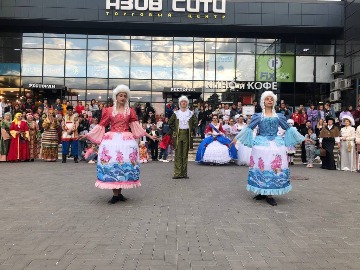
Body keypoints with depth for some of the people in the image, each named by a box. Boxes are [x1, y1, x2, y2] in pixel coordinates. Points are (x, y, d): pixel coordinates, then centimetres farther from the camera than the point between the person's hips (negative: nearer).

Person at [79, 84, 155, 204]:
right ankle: (115, 194, 1)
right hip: (112, 140, -1)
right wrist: (87, 135, 3)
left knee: (124, 163, 0)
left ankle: (119, 193, 10)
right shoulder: (108, 110, 8)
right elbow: (101, 125, 8)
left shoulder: (130, 111, 10)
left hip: (126, 140, 1)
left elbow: (136, 126, 4)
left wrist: (147, 135, -5)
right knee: (112, 163, -5)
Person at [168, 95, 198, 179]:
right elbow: (170, 123, 11)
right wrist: (174, 130, 4)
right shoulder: (176, 113, 5)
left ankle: (184, 173, 9)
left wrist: (191, 130, 3)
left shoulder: (190, 113, 6)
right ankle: (177, 173, 0)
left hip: (187, 134, 1)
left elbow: (195, 122, 11)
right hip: (178, 135, -1)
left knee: (185, 154, 3)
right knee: (178, 154, -3)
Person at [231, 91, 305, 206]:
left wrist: (301, 138, 15)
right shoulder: (258, 116, 6)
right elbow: (248, 128, 4)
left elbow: (288, 129, 16)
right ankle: (261, 192, 11)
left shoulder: (279, 116, 12)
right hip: (261, 144, -2)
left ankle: (269, 194, 3)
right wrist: (237, 138, -2)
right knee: (261, 166, -2)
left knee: (275, 167, -3)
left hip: (276, 144, 2)